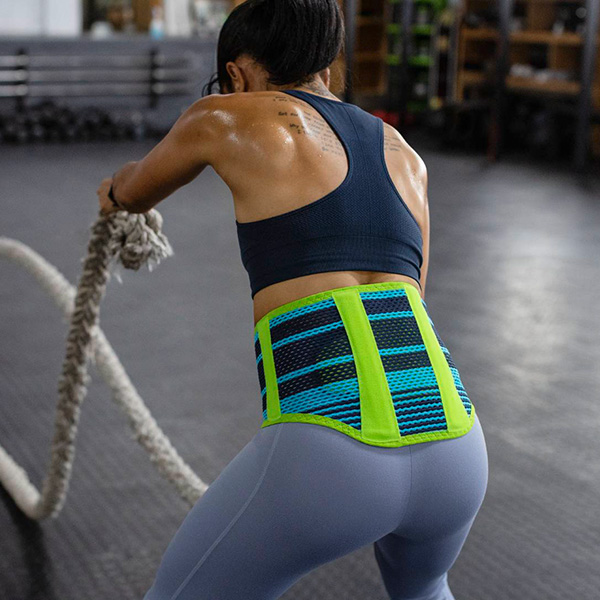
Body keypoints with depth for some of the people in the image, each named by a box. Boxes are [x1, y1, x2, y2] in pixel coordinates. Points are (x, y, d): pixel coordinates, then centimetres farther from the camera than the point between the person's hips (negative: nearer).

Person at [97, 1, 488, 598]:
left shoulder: (220, 116, 12)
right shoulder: (403, 156, 26)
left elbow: (133, 190, 35)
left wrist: (119, 193, 58)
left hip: (331, 461, -5)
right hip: (444, 450, 5)